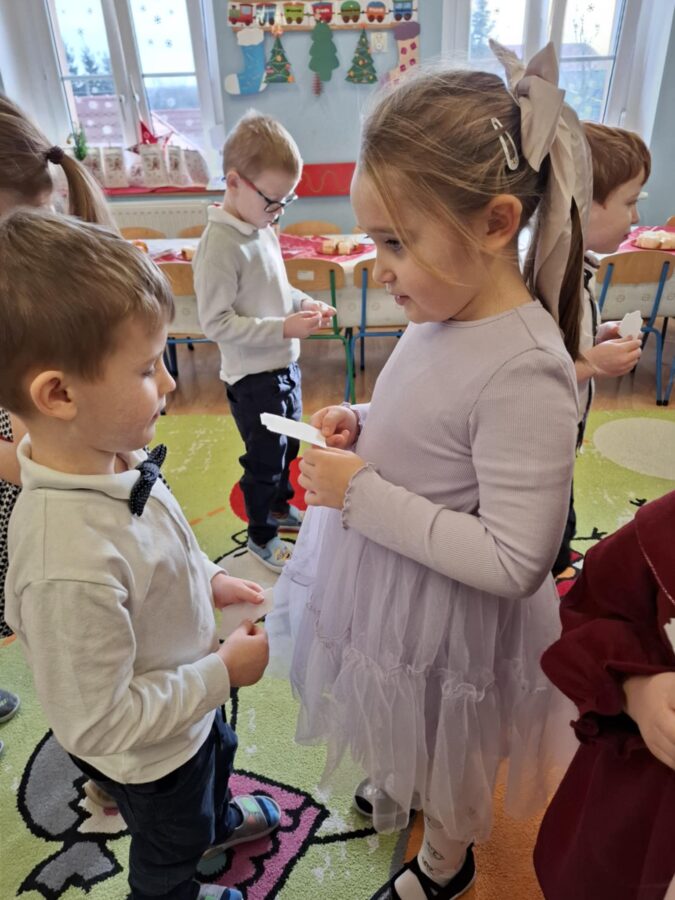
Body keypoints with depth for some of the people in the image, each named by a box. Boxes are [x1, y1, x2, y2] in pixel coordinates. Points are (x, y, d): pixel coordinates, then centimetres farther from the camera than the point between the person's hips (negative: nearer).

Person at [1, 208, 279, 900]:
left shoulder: (108, 460, -20)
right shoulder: (68, 568, -45)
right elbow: (101, 724, -32)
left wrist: (206, 579, -4)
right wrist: (224, 671, -25)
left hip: (190, 705, 7)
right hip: (148, 757, -7)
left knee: (217, 755, 38)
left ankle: (217, 819, 71)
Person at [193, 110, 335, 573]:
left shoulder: (263, 230, 5)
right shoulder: (219, 245, -21)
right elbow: (216, 323, -23)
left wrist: (304, 303, -1)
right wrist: (283, 328, -27)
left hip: (285, 365, 8)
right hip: (252, 376, -8)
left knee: (287, 446, 24)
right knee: (264, 459, 8)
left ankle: (281, 506, 48)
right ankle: (261, 535, 31)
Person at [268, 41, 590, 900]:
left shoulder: (524, 370, -32)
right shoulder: (447, 314, -6)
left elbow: (515, 562, -30)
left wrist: (363, 497, -28)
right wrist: (366, 426, -8)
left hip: (447, 619, -7)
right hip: (390, 584, 7)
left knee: (446, 757, 25)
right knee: (407, 732, 35)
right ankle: (402, 785, 67)